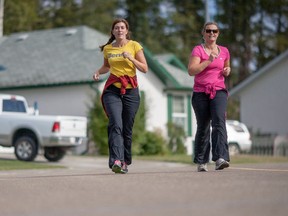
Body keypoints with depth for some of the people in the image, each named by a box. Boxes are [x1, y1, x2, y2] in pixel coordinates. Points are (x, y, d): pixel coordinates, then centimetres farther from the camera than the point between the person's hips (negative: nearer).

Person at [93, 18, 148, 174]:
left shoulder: (134, 46, 2)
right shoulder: (107, 49, 9)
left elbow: (145, 69, -1)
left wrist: (131, 58, -15)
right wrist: (98, 72, 7)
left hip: (131, 91, 0)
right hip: (112, 90, 0)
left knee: (127, 129, 3)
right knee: (116, 125, -18)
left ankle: (125, 161, 17)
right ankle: (116, 161, -29)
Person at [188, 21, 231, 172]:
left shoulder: (224, 51, 12)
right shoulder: (198, 50, 0)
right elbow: (191, 71, -13)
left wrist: (227, 71, 6)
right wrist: (209, 61, -19)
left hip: (219, 91, 2)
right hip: (200, 93, -1)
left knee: (219, 121, -20)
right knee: (203, 127, 5)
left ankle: (220, 159, -30)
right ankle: (201, 162, 19)